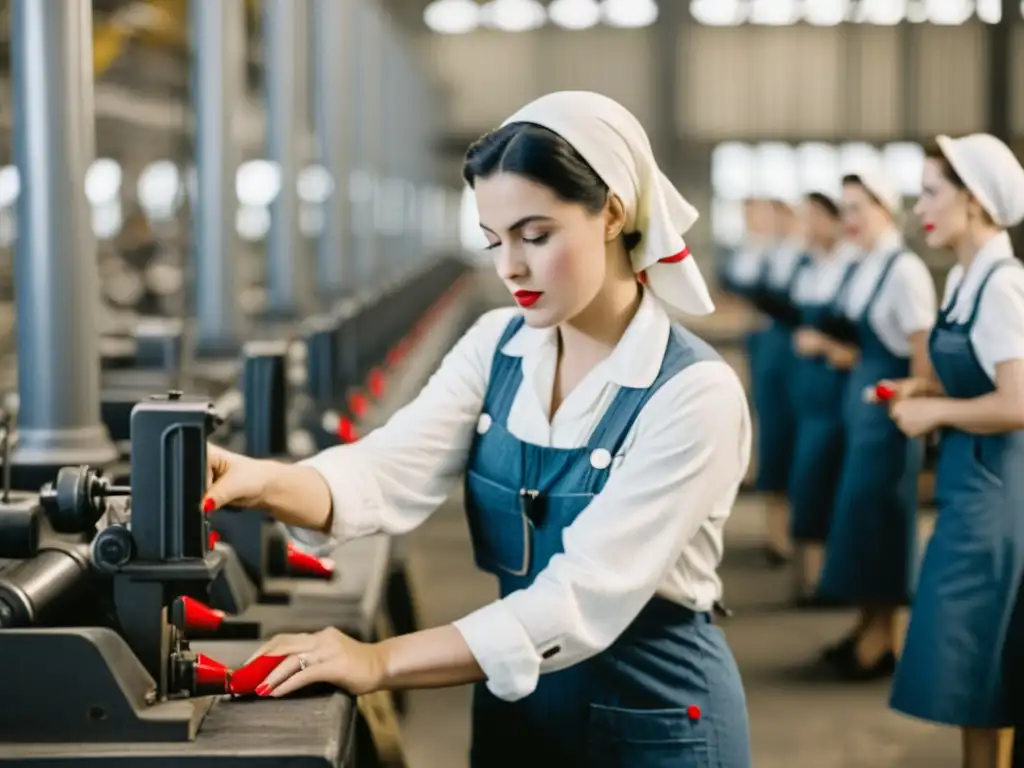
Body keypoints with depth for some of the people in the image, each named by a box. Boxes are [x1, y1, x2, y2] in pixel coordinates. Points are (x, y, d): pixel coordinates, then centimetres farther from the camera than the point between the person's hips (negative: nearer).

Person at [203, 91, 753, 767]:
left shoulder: (694, 394, -20)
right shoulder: (498, 348, -1)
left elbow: (584, 600, -26)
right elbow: (391, 470, -16)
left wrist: (382, 662, -32)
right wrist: (264, 483, -35)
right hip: (518, 708, 5)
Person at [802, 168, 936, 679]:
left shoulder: (905, 270, -15)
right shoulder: (866, 268, 11)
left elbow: (922, 352, -17)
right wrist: (841, 352, 1)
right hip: (862, 400, 9)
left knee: (878, 514, -2)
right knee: (861, 511, 12)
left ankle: (885, 635, 9)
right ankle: (870, 624, 23)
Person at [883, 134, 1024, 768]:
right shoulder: (965, 278, 9)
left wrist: (935, 412, -14)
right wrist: (927, 389, 8)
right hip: (970, 480, 10)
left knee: (973, 657, -1)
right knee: (973, 658, 17)